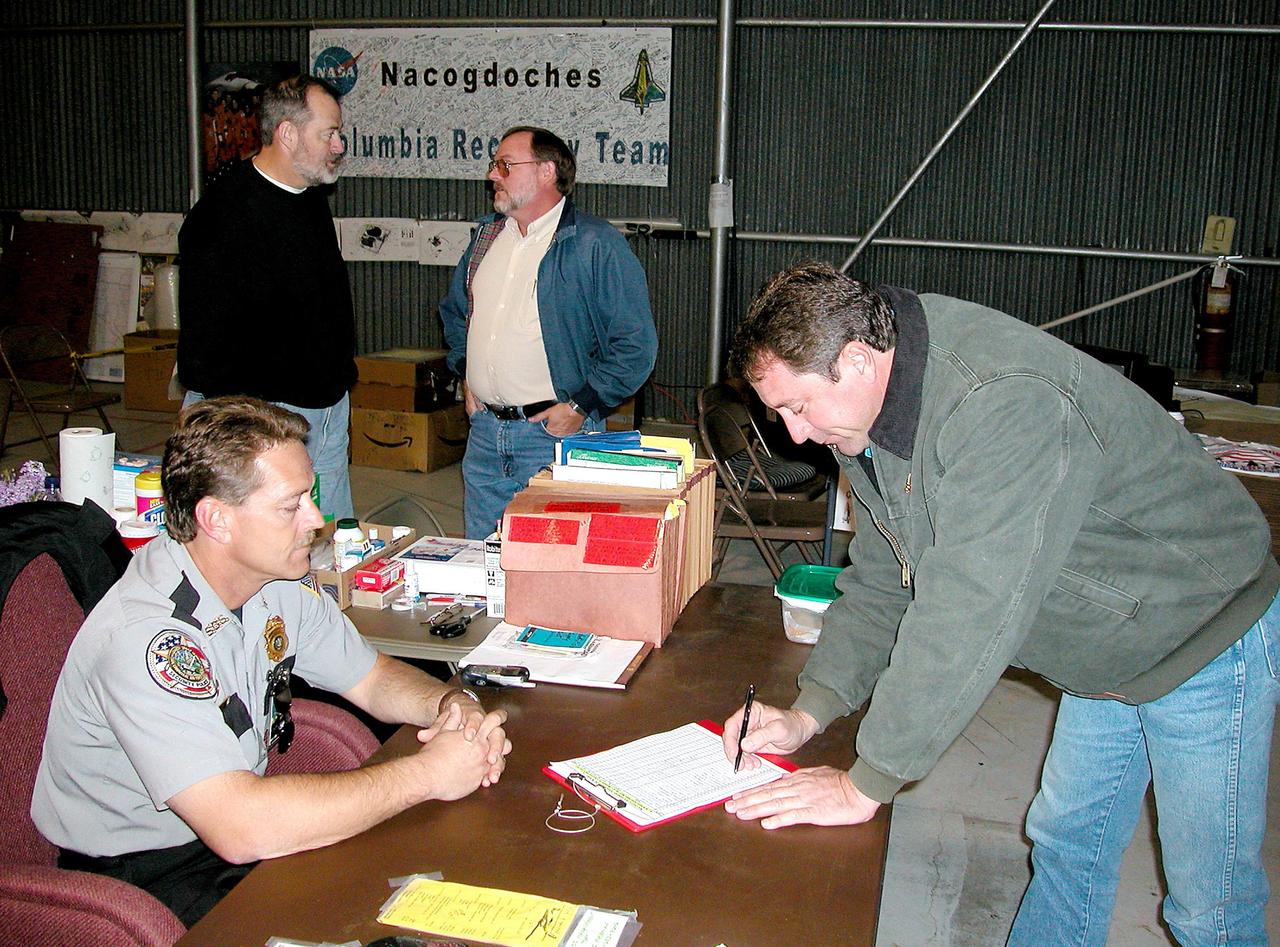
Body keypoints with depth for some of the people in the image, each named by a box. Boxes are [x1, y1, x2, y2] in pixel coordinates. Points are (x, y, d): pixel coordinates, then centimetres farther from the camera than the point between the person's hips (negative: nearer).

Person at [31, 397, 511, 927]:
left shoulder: (278, 585, -4)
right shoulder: (144, 637, -30)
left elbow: (372, 678, 10)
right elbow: (238, 829, -38)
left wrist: (451, 704, -13)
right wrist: (425, 774, -30)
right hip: (140, 878, -7)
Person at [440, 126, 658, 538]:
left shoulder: (597, 245, -11)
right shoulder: (487, 234, 12)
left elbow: (636, 345, -14)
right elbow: (455, 310, 29)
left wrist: (581, 407, -14)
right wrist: (466, 374, 17)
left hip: (554, 432, -7)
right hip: (484, 431, 7)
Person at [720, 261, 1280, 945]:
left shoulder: (1007, 404, -37)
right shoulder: (869, 411, -6)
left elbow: (967, 615, -38)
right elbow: (881, 580, 2)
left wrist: (864, 786, -30)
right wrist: (807, 714, -9)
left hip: (1204, 638, -8)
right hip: (1108, 643, 8)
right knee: (1065, 842, 17)